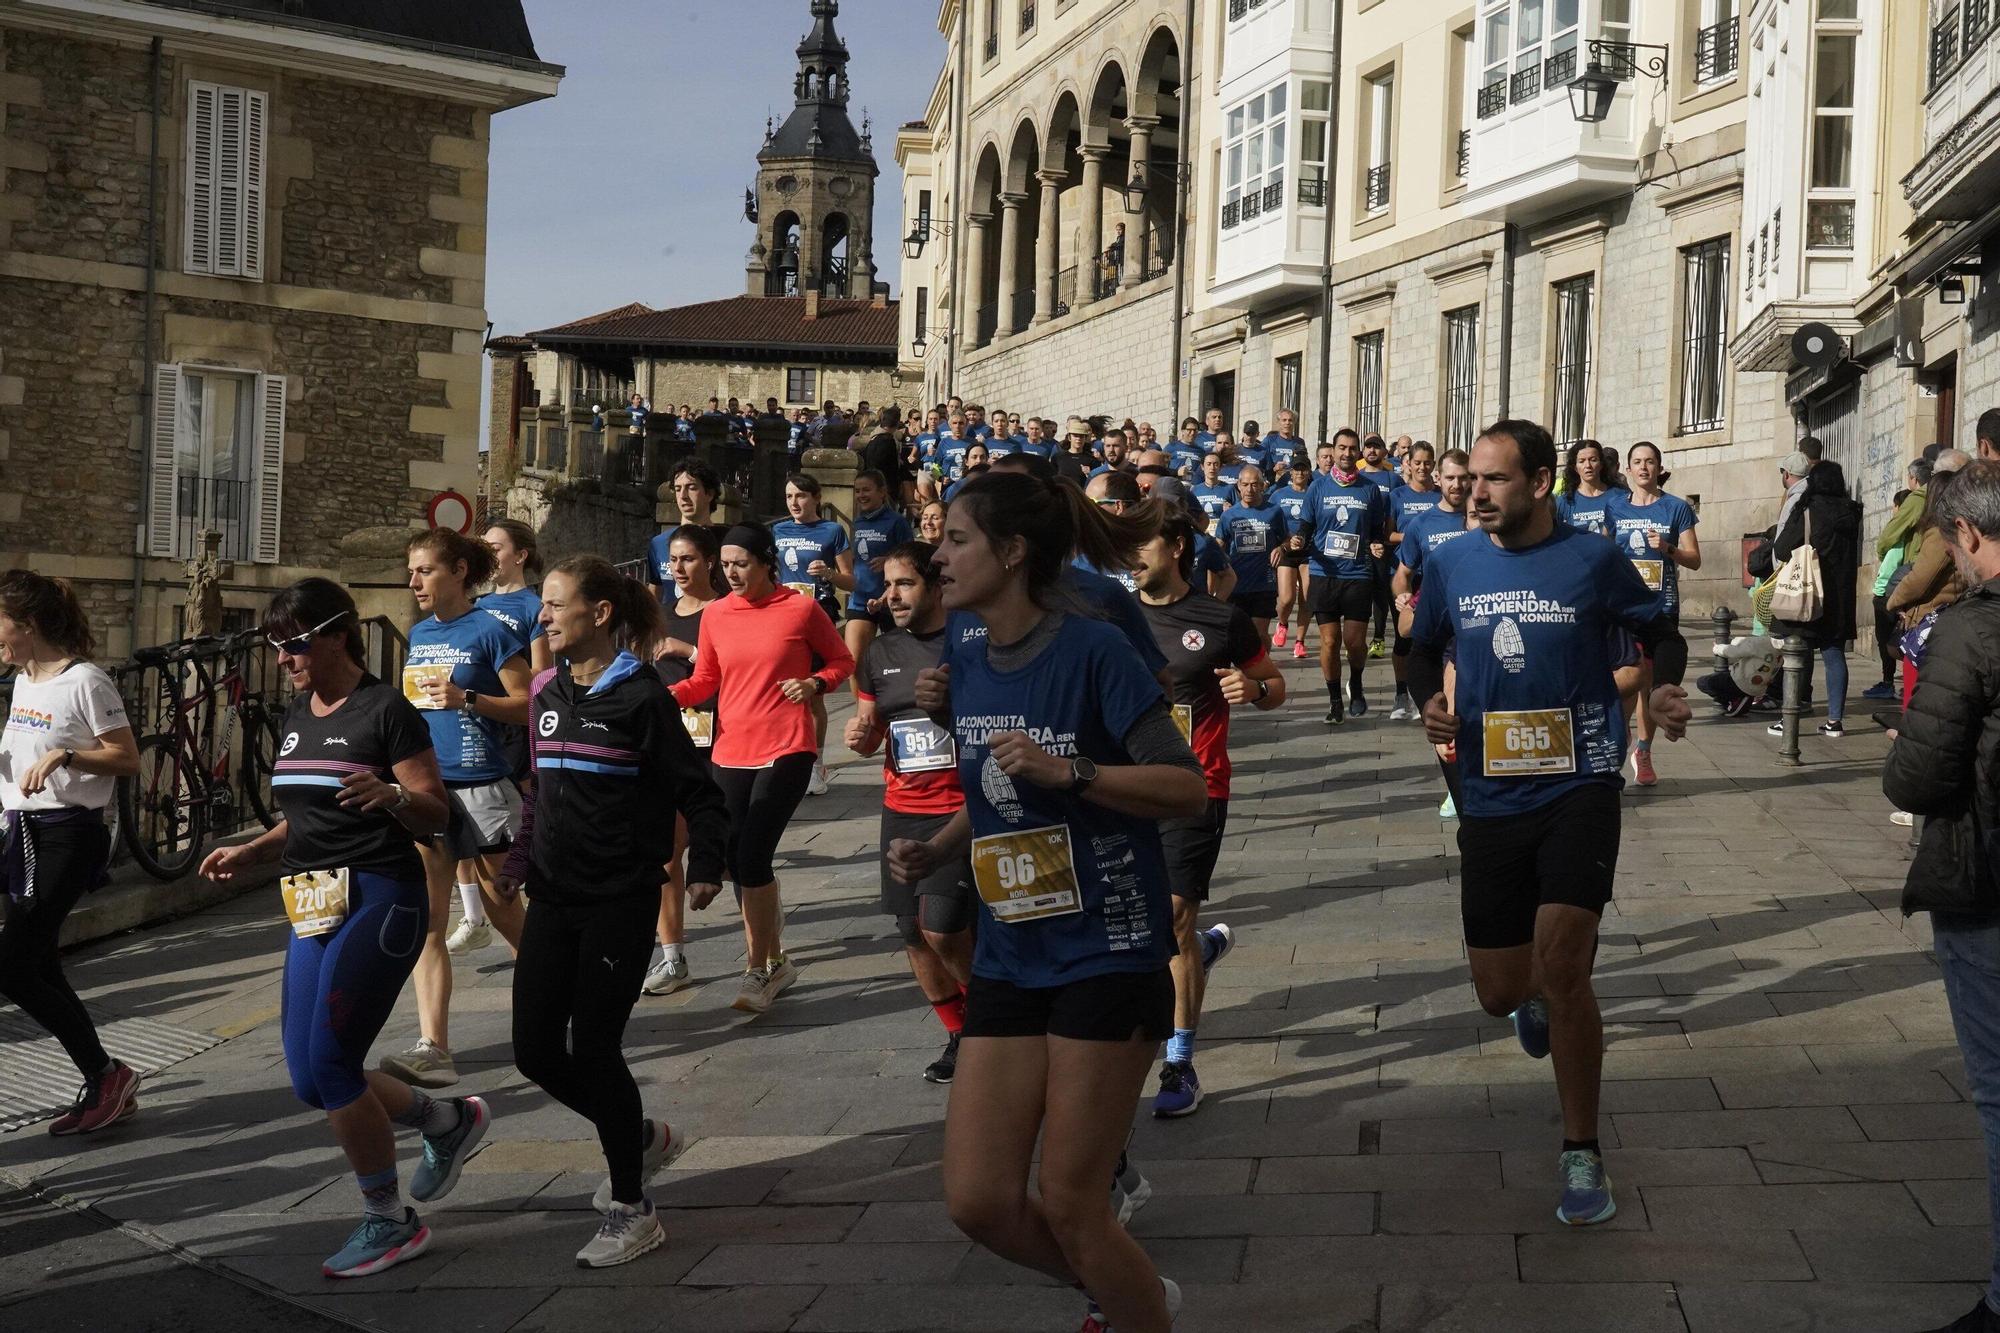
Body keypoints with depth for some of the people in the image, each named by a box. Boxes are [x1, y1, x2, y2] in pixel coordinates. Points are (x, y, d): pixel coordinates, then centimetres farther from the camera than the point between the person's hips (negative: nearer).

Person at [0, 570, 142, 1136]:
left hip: (68, 835, -9)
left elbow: (127, 760, -12)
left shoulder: (85, 681, -12)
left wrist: (66, 755, -25)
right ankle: (104, 1087, 14)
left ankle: (106, 1074, -2)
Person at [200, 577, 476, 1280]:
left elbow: (436, 813, -10)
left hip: (379, 899, -8)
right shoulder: (297, 715, 15)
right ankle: (450, 1121, 27)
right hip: (314, 906, 9)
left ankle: (390, 1222, 3)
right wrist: (250, 852, 7)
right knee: (310, 1081, 6)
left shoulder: (385, 709, -9)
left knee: (328, 1063, -13)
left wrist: (389, 795, -30)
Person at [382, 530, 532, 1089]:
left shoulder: (489, 632, -7)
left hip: (481, 787, -6)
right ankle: (433, 1049, -8)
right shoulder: (419, 634, 13)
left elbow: (528, 707, -8)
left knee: (503, 912, 7)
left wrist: (465, 698, -20)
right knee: (426, 922, -5)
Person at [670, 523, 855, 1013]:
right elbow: (705, 681, 14)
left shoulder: (800, 609, -4)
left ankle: (757, 970, -1)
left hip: (785, 751, -5)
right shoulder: (715, 615, 7)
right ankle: (775, 962, 24)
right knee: (741, 861, 7)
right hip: (731, 753, 5)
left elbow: (842, 661, 8)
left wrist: (814, 683, -11)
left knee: (752, 857, -14)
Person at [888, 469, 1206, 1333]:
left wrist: (1068, 771, -25)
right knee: (978, 1201, 4)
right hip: (1010, 958, 7)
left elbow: (1189, 790, -15)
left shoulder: (1093, 649, -14)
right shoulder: (964, 661, 6)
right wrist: (934, 850, 3)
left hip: (1107, 956, -7)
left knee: (1067, 1202, -2)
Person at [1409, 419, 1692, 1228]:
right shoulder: (1450, 564, 2)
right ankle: (1536, 997, 48)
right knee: (1500, 993, 7)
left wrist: (1666, 688, -13)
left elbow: (1661, 632, 8)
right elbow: (1424, 650, 17)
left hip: (1579, 787, -3)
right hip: (1491, 797, 3)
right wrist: (1430, 702, -4)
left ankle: (1583, 1156, -1)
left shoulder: (1592, 561, -5)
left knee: (1561, 969, -18)